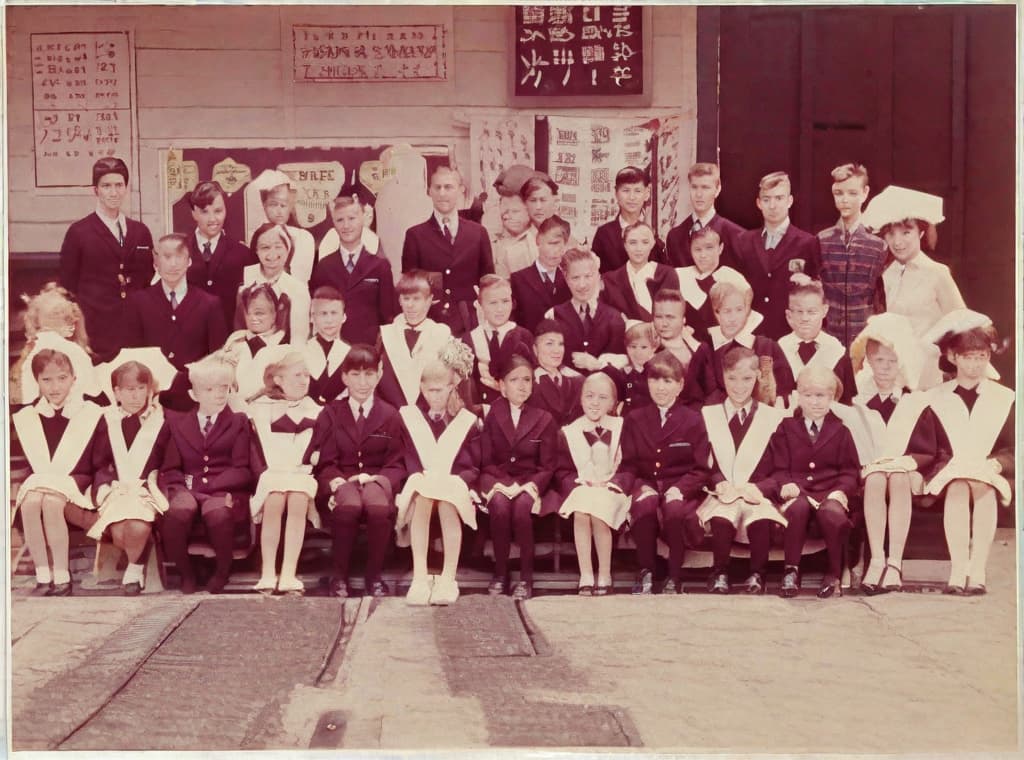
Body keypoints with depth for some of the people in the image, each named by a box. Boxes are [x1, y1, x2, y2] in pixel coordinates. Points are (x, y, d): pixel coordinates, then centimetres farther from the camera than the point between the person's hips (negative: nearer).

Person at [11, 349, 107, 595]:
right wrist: (34, 481, 1)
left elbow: (100, 463, 6)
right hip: (38, 482, 3)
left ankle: (62, 576, -29)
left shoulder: (90, 414, 5)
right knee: (30, 501, -33)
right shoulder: (25, 418, 13)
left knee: (52, 501, -35)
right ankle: (42, 575, -27)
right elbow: (28, 462, 18)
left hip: (75, 483, -3)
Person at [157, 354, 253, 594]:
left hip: (224, 491, -2)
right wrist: (177, 486, -10)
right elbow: (169, 469, 14)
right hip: (187, 489, 2)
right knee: (177, 511, -36)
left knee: (217, 512, -38)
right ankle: (185, 572, -11)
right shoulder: (178, 423, 21)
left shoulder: (238, 422, 14)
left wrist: (205, 485, -10)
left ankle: (222, 570, -9)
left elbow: (242, 470, 3)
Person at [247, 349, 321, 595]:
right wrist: (264, 473, -10)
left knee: (298, 501, -33)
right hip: (272, 475, -1)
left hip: (301, 476, 1)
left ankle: (289, 574, -34)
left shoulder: (314, 411, 18)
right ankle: (267, 573, -28)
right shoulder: (261, 409, 13)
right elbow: (256, 449, 6)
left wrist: (304, 470, -2)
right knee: (274, 501, -34)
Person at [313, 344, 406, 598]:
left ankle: (374, 576, -20)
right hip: (342, 481, 0)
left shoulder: (390, 415, 14)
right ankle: (339, 575, -21)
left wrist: (377, 479, -13)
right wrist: (337, 482, -16)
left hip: (376, 480, 0)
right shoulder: (330, 414, 15)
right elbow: (324, 463, 7)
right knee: (349, 506, -39)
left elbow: (397, 464, 9)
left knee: (380, 507, -38)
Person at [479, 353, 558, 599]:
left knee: (522, 505, -35)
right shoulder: (491, 416, 6)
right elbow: (486, 461, 1)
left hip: (529, 480, 0)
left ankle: (526, 576, -22)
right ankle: (500, 572, -20)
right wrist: (507, 485, -16)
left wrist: (529, 486, -17)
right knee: (500, 503, -35)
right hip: (497, 479, 0)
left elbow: (547, 466, 3)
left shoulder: (544, 419, 6)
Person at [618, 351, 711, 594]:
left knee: (675, 508, -38)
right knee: (645, 504, -37)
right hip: (646, 485, 1)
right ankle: (645, 572, -21)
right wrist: (621, 483, -13)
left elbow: (701, 470, 2)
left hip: (681, 488, -1)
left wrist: (679, 488, -16)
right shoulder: (635, 419, 13)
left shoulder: (693, 421, 6)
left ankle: (674, 577, -19)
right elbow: (629, 465, 10)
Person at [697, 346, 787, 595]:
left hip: (757, 496, 0)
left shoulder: (773, 417, 12)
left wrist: (760, 488, -12)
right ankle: (719, 574, -19)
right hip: (721, 495, 0)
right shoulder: (707, 415, 15)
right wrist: (718, 483, -11)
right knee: (721, 518, -35)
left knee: (760, 519, -35)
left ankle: (757, 575, -18)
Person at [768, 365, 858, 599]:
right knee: (798, 507, -38)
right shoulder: (786, 429, 15)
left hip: (830, 493, 0)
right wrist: (785, 485, -14)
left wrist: (841, 490, -12)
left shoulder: (840, 431, 16)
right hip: (797, 492, 0)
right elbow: (779, 469, 9)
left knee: (833, 513, -36)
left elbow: (850, 471, 10)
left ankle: (834, 575, -14)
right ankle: (791, 571, -23)